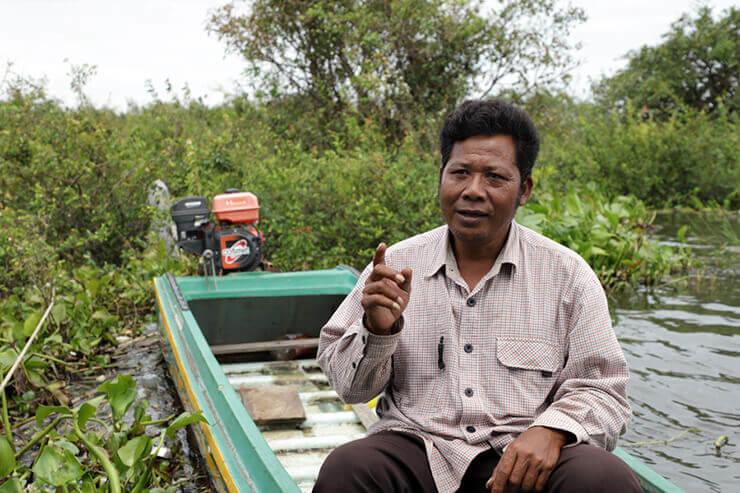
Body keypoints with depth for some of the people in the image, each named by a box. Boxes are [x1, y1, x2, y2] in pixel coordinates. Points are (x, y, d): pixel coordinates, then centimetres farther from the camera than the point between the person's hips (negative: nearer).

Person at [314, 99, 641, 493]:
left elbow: (602, 392, 3)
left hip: (524, 460, 0)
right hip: (419, 449, 1)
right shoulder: (395, 265, 6)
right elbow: (350, 387, 9)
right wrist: (377, 330, -12)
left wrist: (552, 430, -18)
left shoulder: (568, 276, 3)